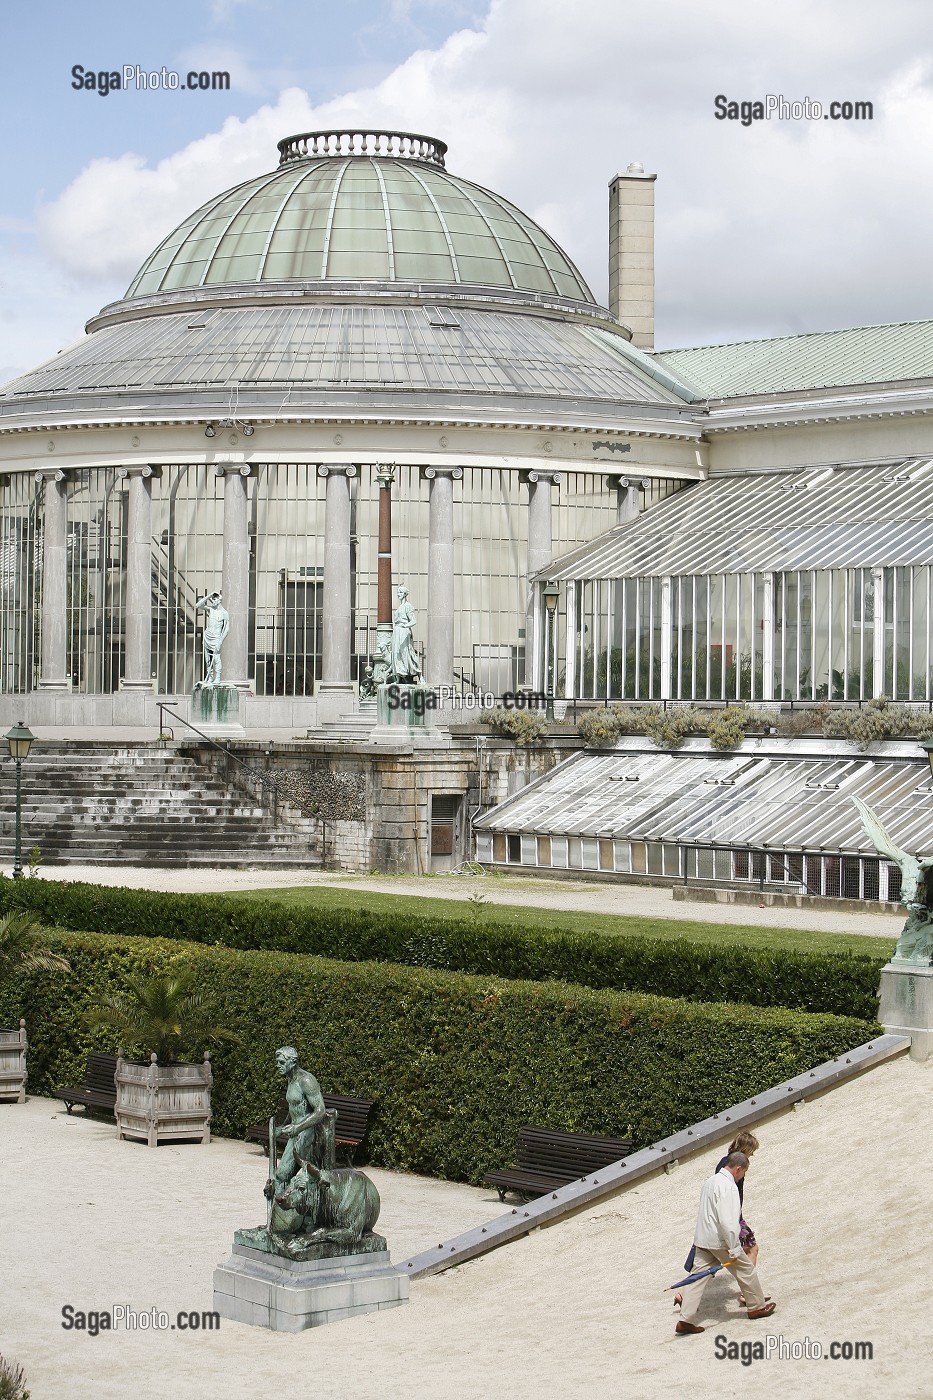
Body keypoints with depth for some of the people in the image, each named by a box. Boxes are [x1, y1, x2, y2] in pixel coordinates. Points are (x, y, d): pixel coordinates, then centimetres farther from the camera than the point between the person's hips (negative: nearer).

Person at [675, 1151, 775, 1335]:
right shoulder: (728, 1186, -19)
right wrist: (734, 1250, -20)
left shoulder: (711, 1181, 12)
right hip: (719, 1241, -8)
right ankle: (757, 1307, 28)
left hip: (702, 1239, 8)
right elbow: (727, 1221, -25)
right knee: (746, 1269, 12)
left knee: (700, 1277, 6)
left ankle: (685, 1321, 1)